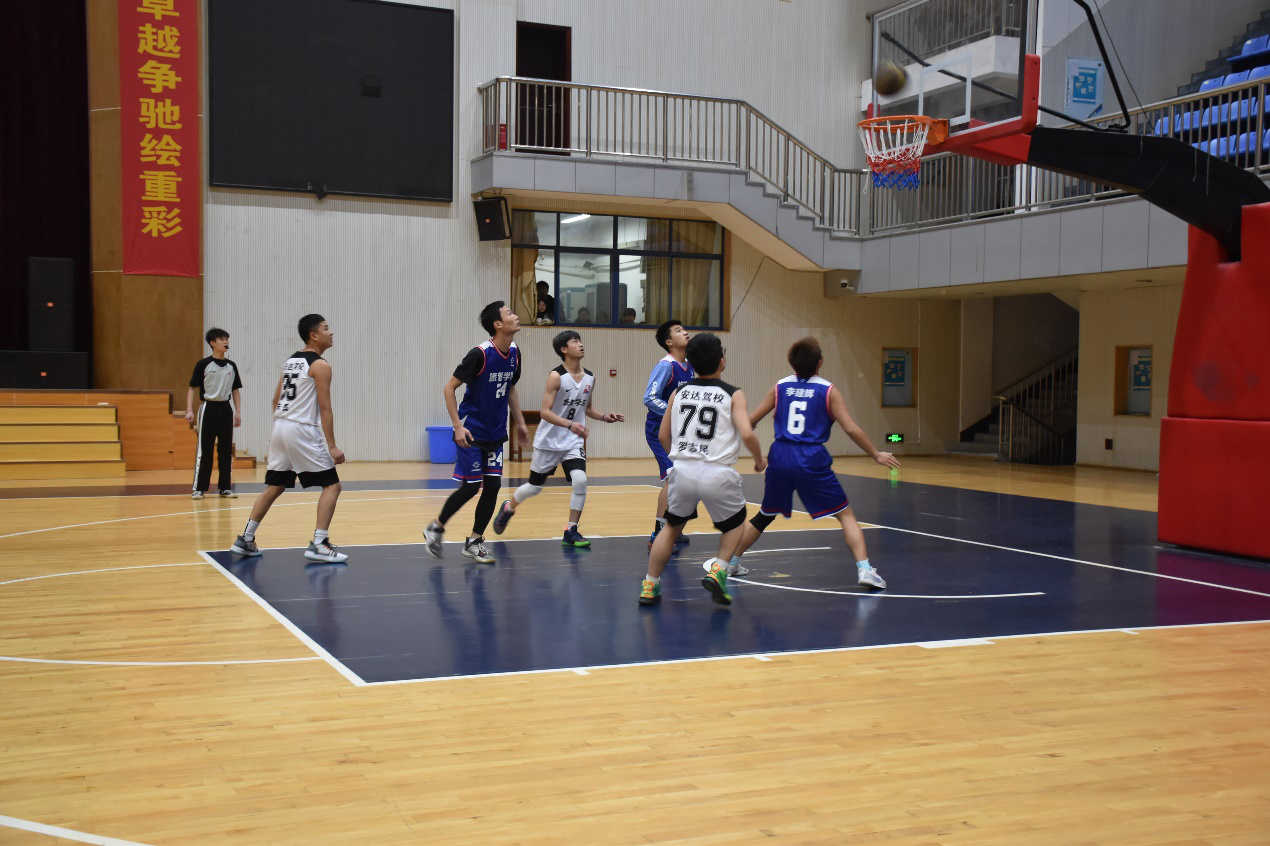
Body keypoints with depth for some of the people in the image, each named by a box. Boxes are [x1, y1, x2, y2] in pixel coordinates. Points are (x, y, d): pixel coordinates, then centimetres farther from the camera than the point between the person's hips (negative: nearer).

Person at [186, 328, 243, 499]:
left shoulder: (231, 366, 9)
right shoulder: (203, 364, -3)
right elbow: (192, 388, -3)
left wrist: (238, 412, 6)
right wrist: (189, 410, -12)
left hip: (226, 408, 4)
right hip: (208, 408, -4)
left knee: (226, 450, 6)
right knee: (204, 450, -3)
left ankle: (225, 487, 12)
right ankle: (199, 488, 1)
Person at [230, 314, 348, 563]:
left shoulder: (290, 361, 16)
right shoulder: (320, 365, -8)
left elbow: (276, 400, 19)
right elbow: (324, 408, -13)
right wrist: (332, 446, -14)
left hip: (281, 427, 8)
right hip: (303, 431, -8)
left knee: (274, 486, 18)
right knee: (332, 485, -2)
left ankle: (245, 540, 21)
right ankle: (319, 545, -10)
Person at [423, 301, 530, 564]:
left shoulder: (514, 352, 2)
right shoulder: (479, 354, -20)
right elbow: (449, 388, -15)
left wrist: (520, 422, 15)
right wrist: (458, 426, -20)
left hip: (495, 434, 7)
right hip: (472, 431, -7)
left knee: (493, 485, 2)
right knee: (470, 487, -3)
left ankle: (474, 541, 14)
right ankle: (435, 528, 18)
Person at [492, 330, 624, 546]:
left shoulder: (589, 377, 1)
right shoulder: (556, 376, -16)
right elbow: (545, 412, -20)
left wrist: (604, 417, -4)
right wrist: (570, 424, -33)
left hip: (573, 442, 4)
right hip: (549, 441, -4)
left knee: (580, 480, -19)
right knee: (534, 486, 10)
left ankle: (571, 531, -6)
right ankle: (508, 509, 41)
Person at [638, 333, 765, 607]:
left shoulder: (679, 393, 10)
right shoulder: (733, 395, -1)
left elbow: (663, 435, 14)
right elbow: (747, 434, -13)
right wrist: (760, 459, 6)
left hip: (683, 471, 3)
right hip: (718, 474, -3)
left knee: (672, 526, 24)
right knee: (735, 522, 24)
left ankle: (649, 586, 21)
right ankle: (717, 571, 5)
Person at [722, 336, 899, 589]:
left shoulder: (780, 387, 8)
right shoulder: (828, 391, -1)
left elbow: (750, 421, 11)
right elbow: (851, 429, -5)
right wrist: (876, 455, 6)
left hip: (780, 458, 4)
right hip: (812, 461, -4)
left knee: (764, 516, 23)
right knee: (846, 515, 6)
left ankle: (731, 563, 29)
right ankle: (864, 570, -7)